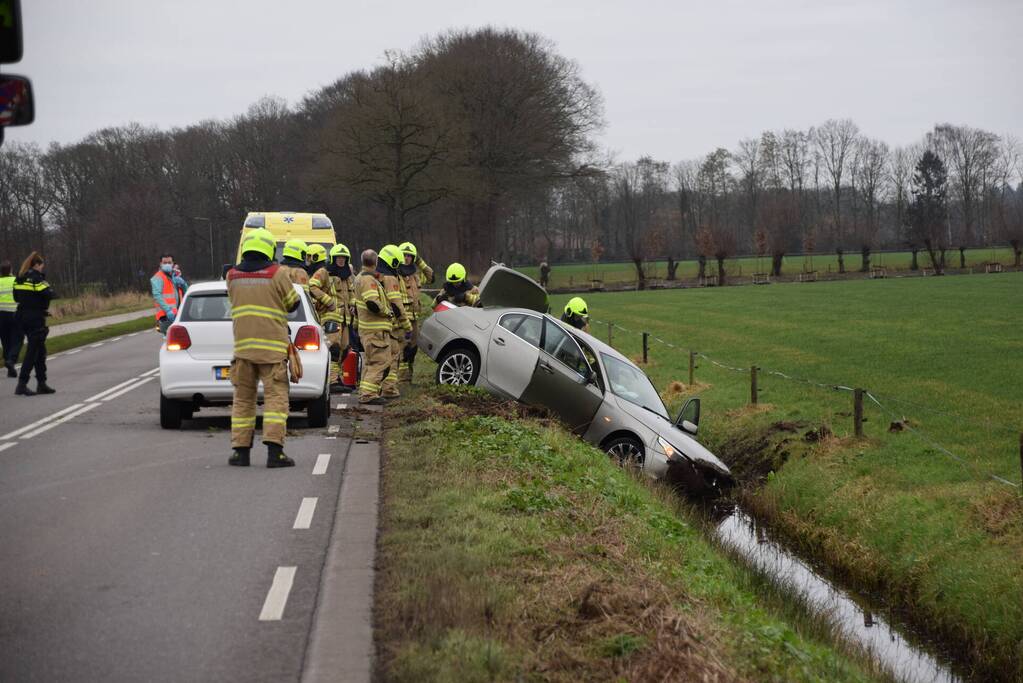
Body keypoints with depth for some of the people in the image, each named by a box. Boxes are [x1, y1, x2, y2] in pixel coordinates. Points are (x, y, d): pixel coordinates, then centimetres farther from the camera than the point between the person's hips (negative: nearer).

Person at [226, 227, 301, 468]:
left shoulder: (233, 275, 6)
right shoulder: (277, 273, -6)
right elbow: (293, 303, 4)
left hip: (242, 345, 4)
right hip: (272, 345, -4)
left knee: (243, 398, 11)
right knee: (276, 397, -4)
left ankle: (240, 450, 9)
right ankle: (274, 450, -14)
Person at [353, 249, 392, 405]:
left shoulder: (360, 278, 16)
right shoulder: (369, 280, -17)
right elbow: (372, 303, -26)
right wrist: (387, 311, -12)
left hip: (365, 326, 10)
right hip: (376, 328, -10)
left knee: (369, 361, 18)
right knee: (380, 361, -9)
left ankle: (365, 393, 22)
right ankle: (368, 394, -14)